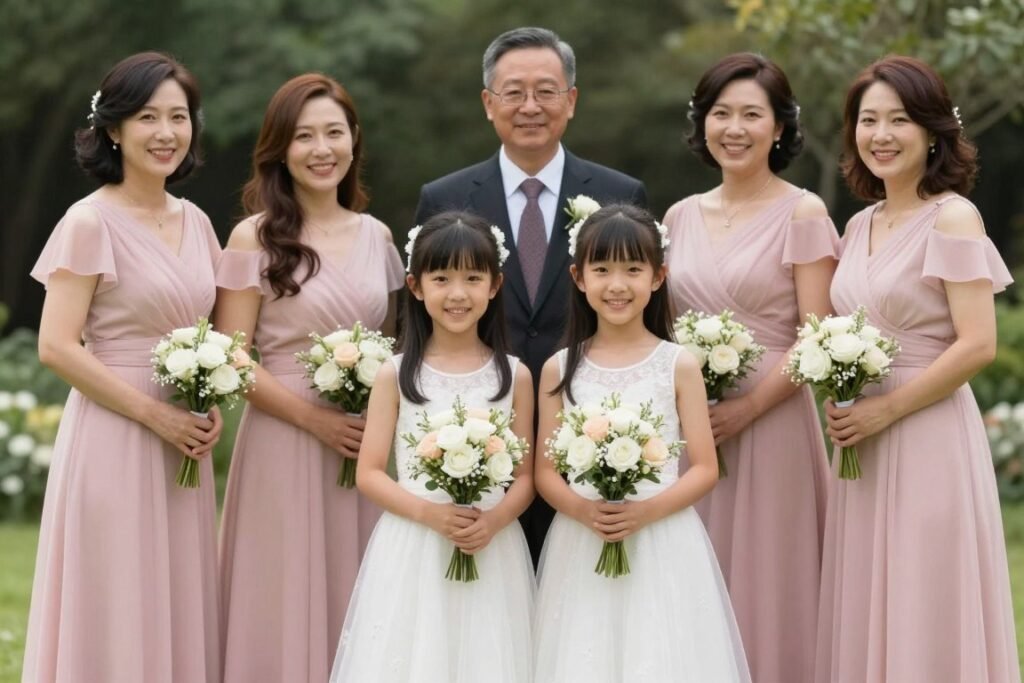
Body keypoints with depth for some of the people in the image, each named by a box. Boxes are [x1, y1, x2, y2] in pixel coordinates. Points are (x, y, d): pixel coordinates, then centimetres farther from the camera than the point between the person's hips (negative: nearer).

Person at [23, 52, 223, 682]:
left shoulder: (195, 222, 10)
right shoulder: (91, 222, -9)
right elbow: (57, 347, -14)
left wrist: (212, 409, 1)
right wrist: (156, 415, -15)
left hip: (184, 446, 6)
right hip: (114, 441, -6)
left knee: (180, 614, 9)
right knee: (116, 618, -2)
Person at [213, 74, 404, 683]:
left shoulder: (376, 236, 9)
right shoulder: (255, 237, -4)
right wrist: (315, 418, -15)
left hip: (365, 448, 4)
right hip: (284, 443, -4)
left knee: (357, 605, 7)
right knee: (287, 601, 0)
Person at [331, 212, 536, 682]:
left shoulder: (515, 376, 3)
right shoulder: (395, 375, 0)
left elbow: (525, 476, 5)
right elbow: (369, 473, -1)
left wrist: (494, 520, -15)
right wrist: (429, 512, -15)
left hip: (492, 552, 1)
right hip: (412, 551, -1)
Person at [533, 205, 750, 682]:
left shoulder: (678, 366, 0)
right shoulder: (560, 370, 4)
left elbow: (705, 468, -1)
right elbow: (545, 471, 5)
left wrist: (646, 511, -16)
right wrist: (582, 509, -15)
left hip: (664, 549, -1)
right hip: (581, 548, 1)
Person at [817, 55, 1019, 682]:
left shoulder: (952, 218, -9)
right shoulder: (860, 226, 12)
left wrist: (885, 409, -14)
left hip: (928, 441, -7)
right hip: (865, 447, 7)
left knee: (925, 618, -2)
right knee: (869, 613, 9)